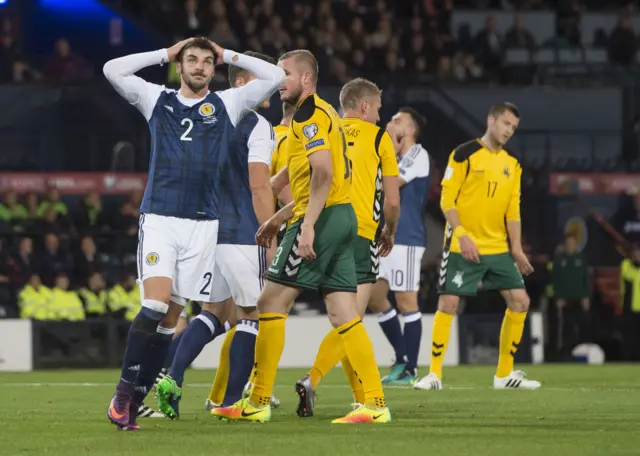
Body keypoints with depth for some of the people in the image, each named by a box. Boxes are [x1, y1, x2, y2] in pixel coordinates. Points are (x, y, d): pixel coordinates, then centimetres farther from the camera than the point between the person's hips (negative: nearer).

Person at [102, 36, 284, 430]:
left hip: (203, 224, 2)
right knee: (156, 304, -18)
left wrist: (228, 56, 11)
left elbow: (275, 76, 8)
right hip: (159, 219, -1)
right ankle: (124, 392, -8)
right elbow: (112, 70, 5)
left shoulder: (226, 104, 11)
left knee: (171, 316, 0)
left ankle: (133, 403, 5)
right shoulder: (157, 100, 11)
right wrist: (165, 54, 9)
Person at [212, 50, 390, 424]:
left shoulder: (310, 114, -9)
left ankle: (258, 403, -2)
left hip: (322, 218, -9)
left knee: (272, 302, -3)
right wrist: (279, 219, 30)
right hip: (343, 215, 9)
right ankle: (376, 404, -3)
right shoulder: (325, 113, 22)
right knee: (344, 314, 5)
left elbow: (323, 174, -21)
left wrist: (307, 226, -26)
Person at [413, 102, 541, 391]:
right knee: (448, 304, -11)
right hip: (462, 246, -6)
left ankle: (505, 374, 10)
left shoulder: (512, 165, 13)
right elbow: (447, 199, -9)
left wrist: (516, 248, 3)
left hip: (498, 248, 6)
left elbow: (512, 210, 13)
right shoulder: (465, 154, -5)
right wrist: (462, 234, -18)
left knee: (520, 301, 0)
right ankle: (434, 374, -3)